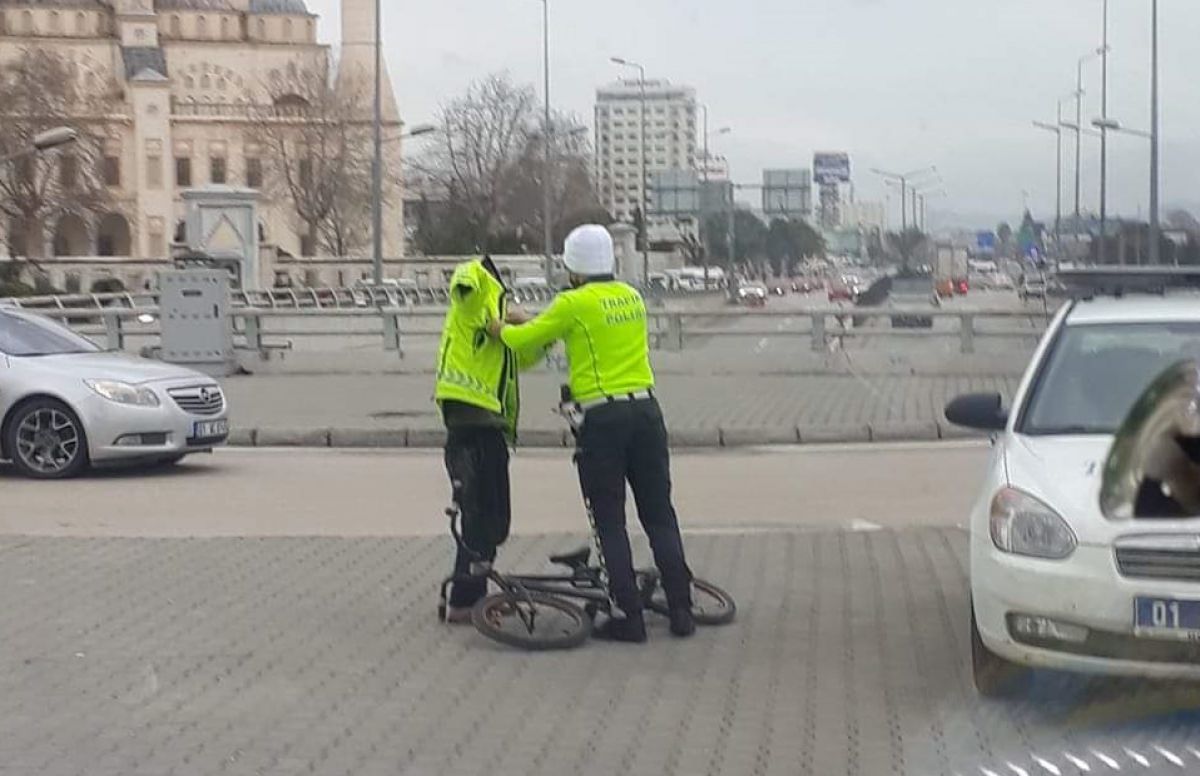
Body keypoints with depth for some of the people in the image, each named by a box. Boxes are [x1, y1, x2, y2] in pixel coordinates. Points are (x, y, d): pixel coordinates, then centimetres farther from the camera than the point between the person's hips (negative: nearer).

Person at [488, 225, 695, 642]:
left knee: (609, 522, 3)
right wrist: (530, 320, 33)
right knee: (660, 514, 11)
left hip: (603, 419, -5)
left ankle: (628, 616, 1)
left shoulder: (574, 303, -8)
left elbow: (523, 340, 1)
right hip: (645, 410, 5)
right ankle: (681, 611, 11)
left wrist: (501, 327, 24)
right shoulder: (632, 298, 11)